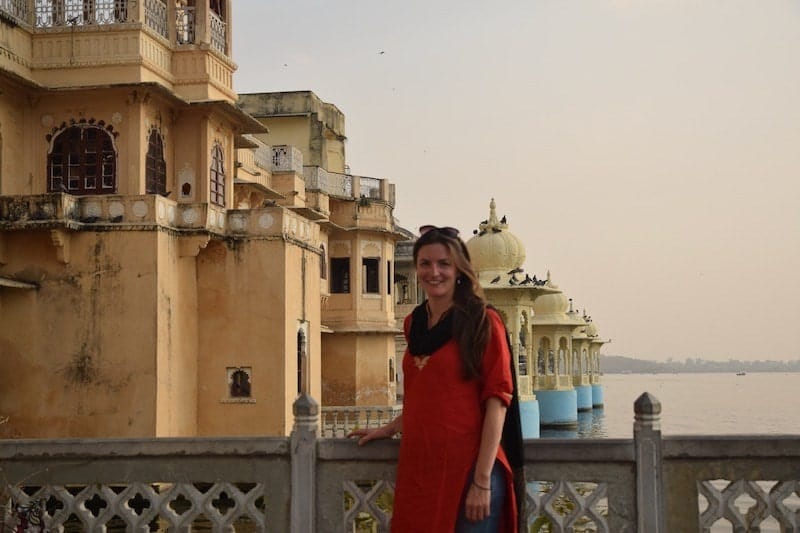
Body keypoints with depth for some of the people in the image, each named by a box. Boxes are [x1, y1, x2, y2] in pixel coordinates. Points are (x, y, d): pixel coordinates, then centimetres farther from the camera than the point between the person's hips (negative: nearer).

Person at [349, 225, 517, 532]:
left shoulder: (482, 322, -5)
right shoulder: (413, 323, 13)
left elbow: (496, 400, -11)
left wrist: (483, 481, -16)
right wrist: (390, 429, 18)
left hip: (467, 468, -6)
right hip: (417, 467, 6)